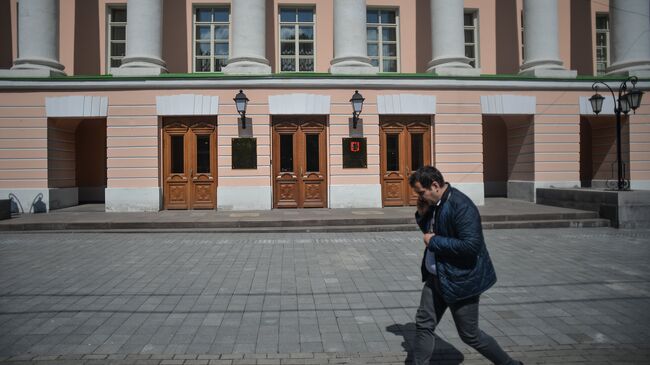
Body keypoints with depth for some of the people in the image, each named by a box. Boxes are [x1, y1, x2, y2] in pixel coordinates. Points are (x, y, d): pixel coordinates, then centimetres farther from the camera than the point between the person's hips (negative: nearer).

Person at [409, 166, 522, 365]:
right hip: (436, 277, 8)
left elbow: (471, 245, -31)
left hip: (460, 280, -8)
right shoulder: (433, 203, 4)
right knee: (423, 325, 11)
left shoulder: (461, 206, -24)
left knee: (470, 335, 7)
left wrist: (434, 242, -22)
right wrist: (422, 214, -1)